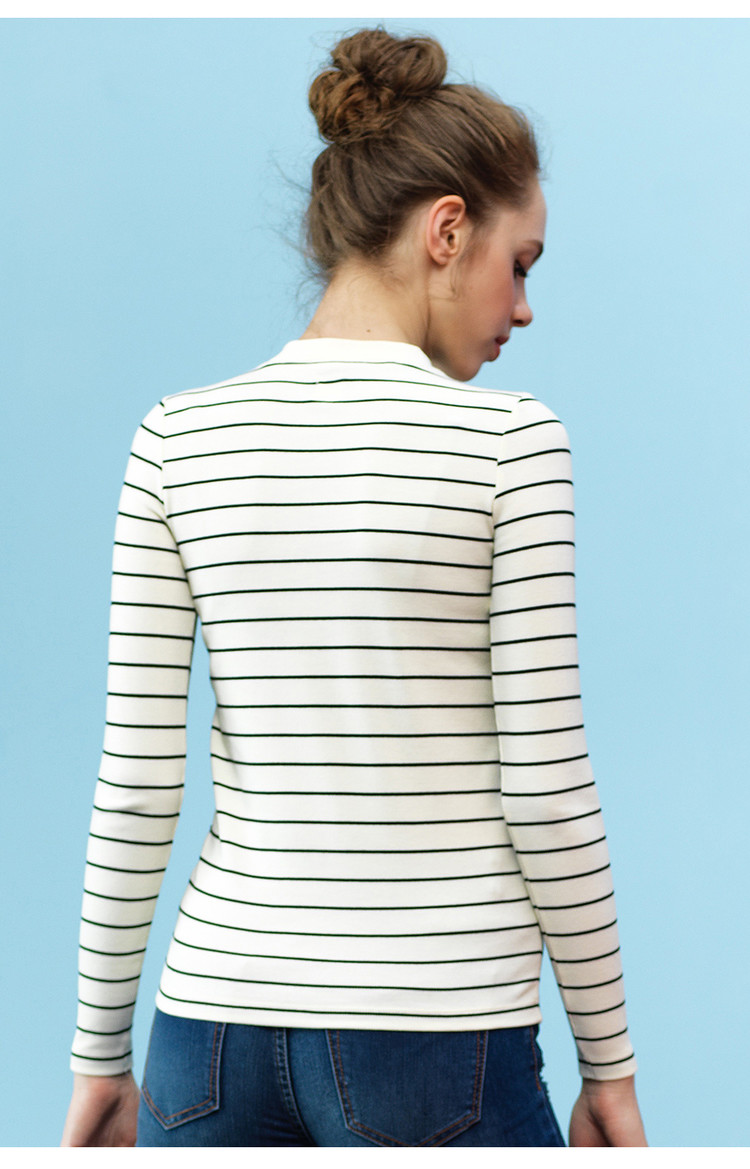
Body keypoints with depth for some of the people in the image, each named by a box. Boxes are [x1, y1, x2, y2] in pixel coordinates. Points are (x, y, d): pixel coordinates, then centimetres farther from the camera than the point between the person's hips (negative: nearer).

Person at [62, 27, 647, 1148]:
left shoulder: (180, 443, 0)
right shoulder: (508, 441, -9)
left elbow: (135, 779, -1)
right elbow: (545, 790, -9)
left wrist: (99, 1053, 8)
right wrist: (610, 1060, 2)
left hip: (219, 1019, 4)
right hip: (437, 1038, -3)